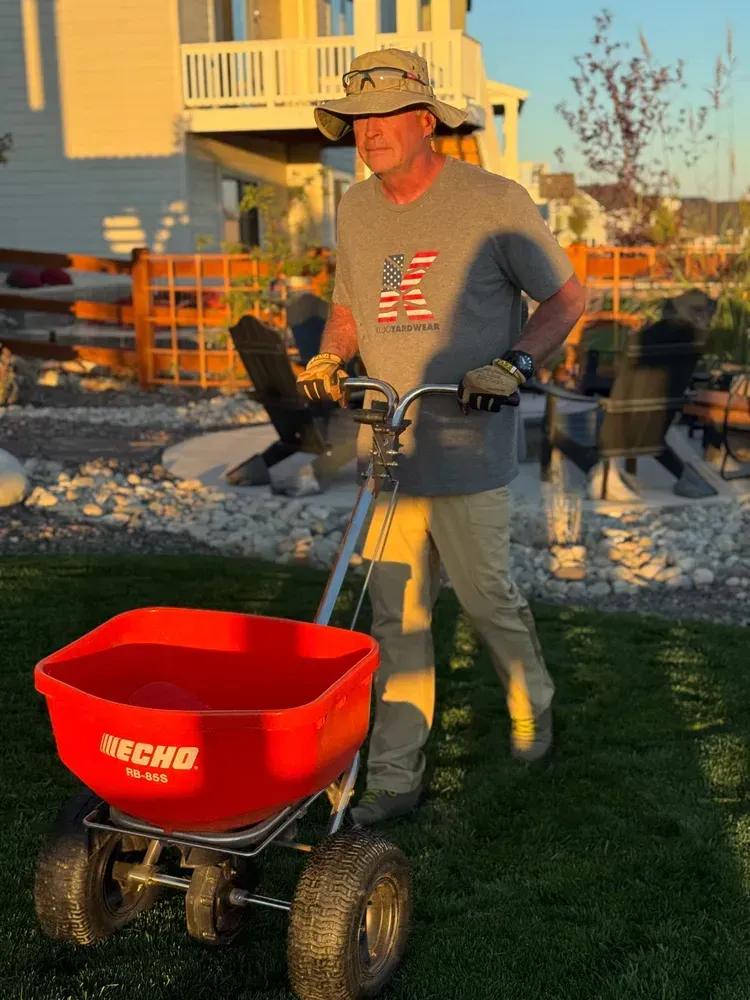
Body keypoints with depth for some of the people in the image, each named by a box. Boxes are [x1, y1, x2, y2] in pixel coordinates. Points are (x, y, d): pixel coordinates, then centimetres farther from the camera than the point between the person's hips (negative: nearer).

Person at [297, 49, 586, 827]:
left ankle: (532, 707, 36)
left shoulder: (493, 202, -7)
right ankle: (395, 779, 15)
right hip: (386, 442, 5)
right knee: (396, 611, 6)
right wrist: (329, 358, 0)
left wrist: (514, 363, -17)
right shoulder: (355, 208, 10)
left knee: (484, 594, 5)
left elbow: (566, 298, -1)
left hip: (467, 444, -5)